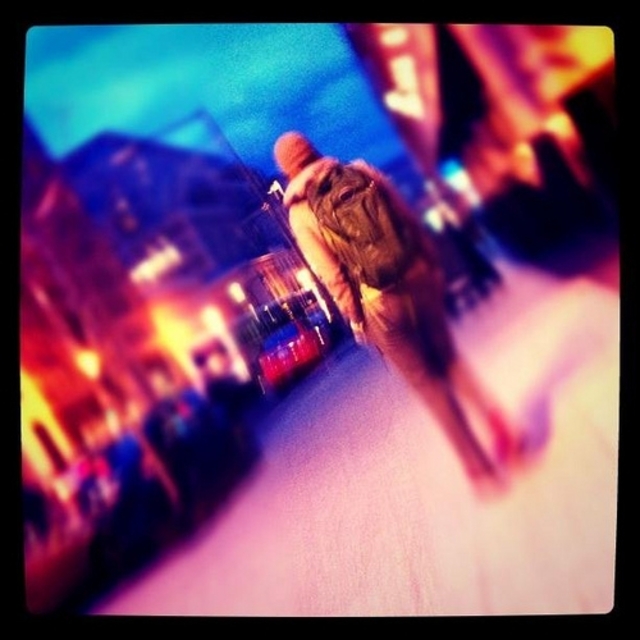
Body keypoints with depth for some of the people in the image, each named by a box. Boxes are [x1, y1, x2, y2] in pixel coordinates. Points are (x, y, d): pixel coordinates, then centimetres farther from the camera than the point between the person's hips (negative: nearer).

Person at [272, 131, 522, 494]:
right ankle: (492, 412, 11)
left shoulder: (299, 212, -4)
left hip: (379, 304, -3)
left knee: (426, 381, 11)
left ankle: (481, 468, 19)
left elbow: (332, 276, -8)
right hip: (417, 280, 3)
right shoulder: (363, 172, 5)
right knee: (446, 355, 27)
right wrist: (434, 265, 14)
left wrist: (355, 318, 1)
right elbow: (412, 222, 6)